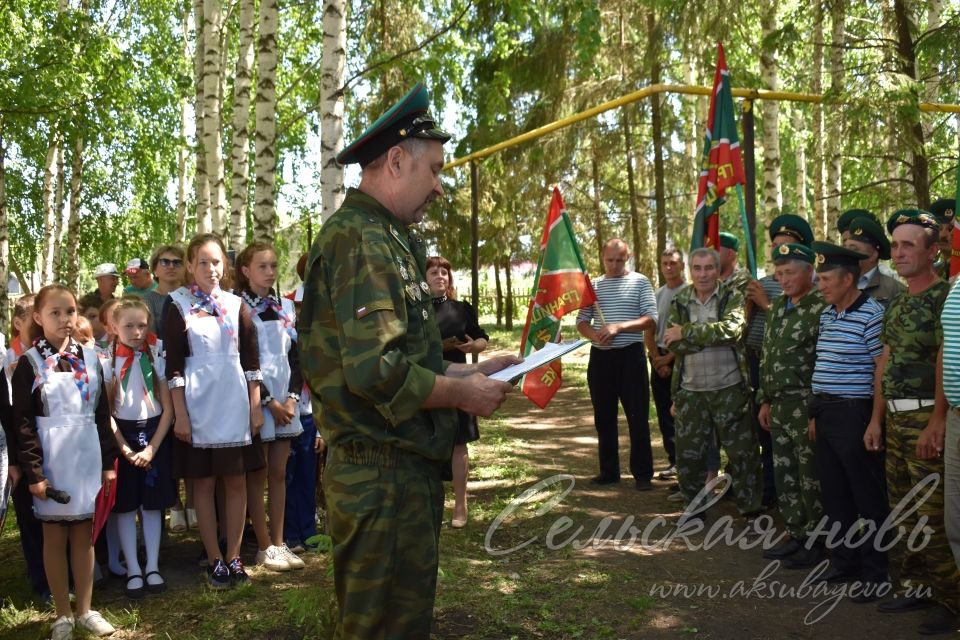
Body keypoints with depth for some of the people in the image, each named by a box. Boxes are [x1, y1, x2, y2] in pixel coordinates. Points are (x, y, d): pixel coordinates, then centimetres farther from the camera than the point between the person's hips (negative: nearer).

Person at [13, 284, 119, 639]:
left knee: (84, 533, 9)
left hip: (87, 455, 3)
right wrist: (33, 471, -13)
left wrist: (109, 461, 4)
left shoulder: (89, 358, 7)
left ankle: (85, 610, 19)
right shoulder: (29, 363, -4)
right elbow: (23, 422, -7)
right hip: (51, 458, -3)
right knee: (55, 536, 6)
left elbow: (102, 414, 8)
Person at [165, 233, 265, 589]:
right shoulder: (179, 308, 0)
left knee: (236, 481, 5)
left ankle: (234, 558, 14)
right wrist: (179, 414, -8)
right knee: (204, 482, 4)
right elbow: (173, 366, -3)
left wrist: (256, 406, 3)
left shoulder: (236, 306, 6)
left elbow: (251, 360, 8)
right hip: (198, 407, -2)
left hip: (235, 405, 2)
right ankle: (215, 561, 13)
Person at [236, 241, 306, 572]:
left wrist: (292, 397, -3)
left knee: (278, 473, 9)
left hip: (286, 400, 5)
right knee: (257, 474, 2)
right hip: (255, 400, -5)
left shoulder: (286, 307, 11)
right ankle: (265, 547, 9)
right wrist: (269, 401, -12)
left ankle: (279, 542, 15)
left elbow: (295, 356, 10)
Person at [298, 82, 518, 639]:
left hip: (406, 468, 10)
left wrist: (469, 372, 14)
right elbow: (375, 371, -27)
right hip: (383, 474, -10)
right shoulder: (360, 241, -17)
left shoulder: (387, 239, 17)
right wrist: (464, 394, -14)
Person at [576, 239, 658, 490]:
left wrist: (619, 327, -20)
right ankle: (609, 471, 20)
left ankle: (642, 474, 6)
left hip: (630, 355, -4)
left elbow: (651, 320, -8)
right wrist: (594, 334, -13)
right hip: (600, 356, 4)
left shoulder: (639, 282, 0)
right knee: (604, 417, 10)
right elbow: (581, 321, 9)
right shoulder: (593, 285, 10)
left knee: (638, 417, -1)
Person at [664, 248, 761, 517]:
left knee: (742, 450, 5)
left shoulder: (732, 297, -2)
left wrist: (687, 332, -18)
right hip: (690, 390, 3)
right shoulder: (680, 301, 6)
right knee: (688, 452, 9)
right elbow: (671, 342, -6)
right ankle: (694, 506, 25)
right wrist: (713, 338, -15)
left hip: (729, 387, -3)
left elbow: (731, 329, -22)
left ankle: (750, 508, 20)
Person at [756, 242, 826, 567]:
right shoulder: (777, 308, 14)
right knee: (784, 475, 14)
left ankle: (817, 541, 14)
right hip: (779, 405, 8)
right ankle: (796, 535, 26)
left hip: (806, 403, -8)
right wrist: (765, 400, 17)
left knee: (811, 478, 1)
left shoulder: (821, 308, -12)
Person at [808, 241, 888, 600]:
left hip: (854, 414, -8)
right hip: (825, 413, 8)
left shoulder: (871, 315, -13)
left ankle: (876, 574, 13)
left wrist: (875, 422, -16)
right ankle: (843, 564, 28)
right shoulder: (827, 314, 12)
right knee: (833, 495, 15)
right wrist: (816, 413, 16)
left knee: (867, 500, 2)